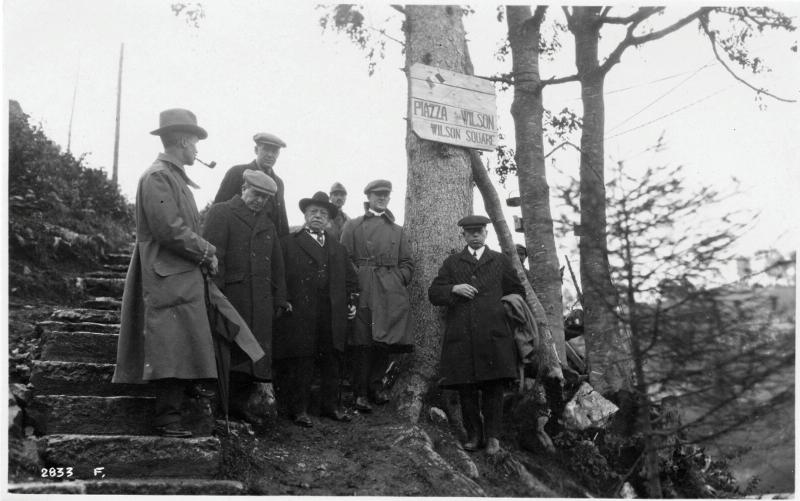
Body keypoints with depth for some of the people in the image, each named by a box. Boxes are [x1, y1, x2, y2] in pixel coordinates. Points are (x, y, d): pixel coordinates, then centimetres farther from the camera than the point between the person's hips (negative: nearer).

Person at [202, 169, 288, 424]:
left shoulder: (267, 224, 23)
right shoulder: (220, 213, 2)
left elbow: (277, 264, 22)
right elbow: (213, 255, -8)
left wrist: (280, 299, 16)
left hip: (261, 302, 6)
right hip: (232, 296, -6)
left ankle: (244, 402, 5)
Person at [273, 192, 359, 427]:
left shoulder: (337, 248, 19)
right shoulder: (289, 243, 3)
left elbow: (350, 279, 22)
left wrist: (351, 301, 11)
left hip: (332, 318, 5)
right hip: (300, 317, -4)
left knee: (331, 362, 9)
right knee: (301, 363, -1)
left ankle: (332, 405, 20)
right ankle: (299, 409, 8)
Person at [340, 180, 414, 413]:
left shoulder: (397, 230, 20)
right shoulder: (352, 226, 11)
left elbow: (407, 262, 18)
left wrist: (399, 280, 1)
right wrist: (354, 285, -7)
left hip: (391, 292, 3)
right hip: (363, 291, -3)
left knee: (387, 341, 0)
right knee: (363, 343, -4)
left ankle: (375, 384, 17)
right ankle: (361, 393, 4)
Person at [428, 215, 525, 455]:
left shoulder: (501, 261, 15)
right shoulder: (452, 262, 16)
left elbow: (518, 292, 22)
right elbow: (433, 293, 10)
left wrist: (502, 308, 8)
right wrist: (453, 289, -7)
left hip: (493, 335, -1)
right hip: (461, 338, 1)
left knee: (493, 387, -3)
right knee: (465, 388, 2)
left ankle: (492, 437, 7)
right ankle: (473, 435, 14)